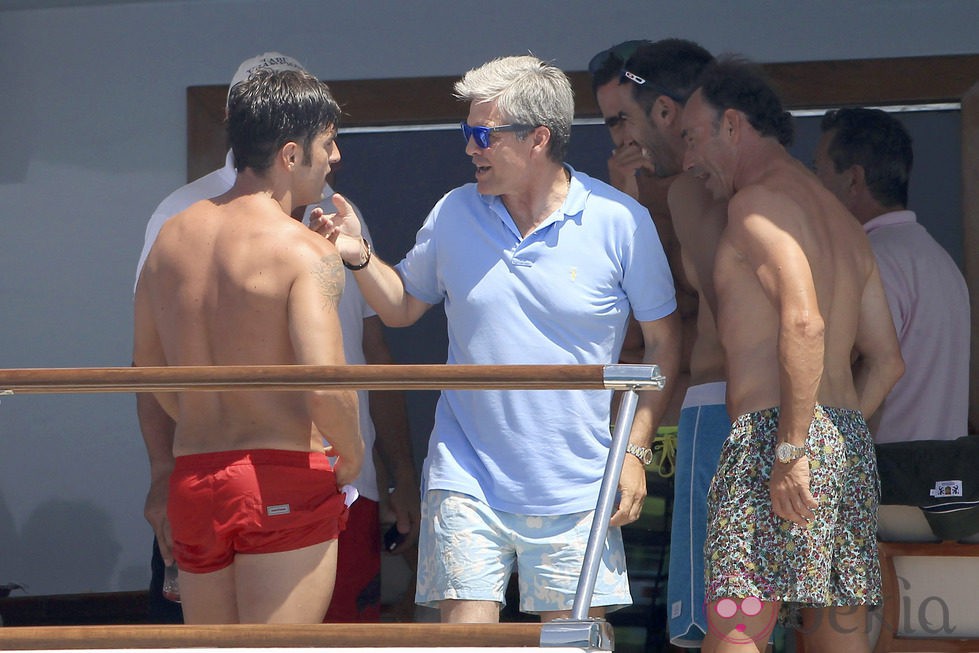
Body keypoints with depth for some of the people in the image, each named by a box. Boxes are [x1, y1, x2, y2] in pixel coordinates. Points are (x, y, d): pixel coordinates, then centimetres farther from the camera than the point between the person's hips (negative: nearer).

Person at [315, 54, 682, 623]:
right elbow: (402, 307, 17)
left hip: (576, 491, -1)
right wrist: (360, 257, -3)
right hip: (469, 484, 1)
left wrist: (635, 452, -3)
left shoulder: (619, 222, -5)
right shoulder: (454, 215, 3)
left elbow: (663, 339, 3)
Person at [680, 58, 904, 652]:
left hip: (771, 431, -9)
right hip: (851, 445, 9)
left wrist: (791, 450, -20)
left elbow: (804, 323, -19)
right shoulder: (842, 219, 24)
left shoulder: (759, 200, -4)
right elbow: (888, 360, 22)